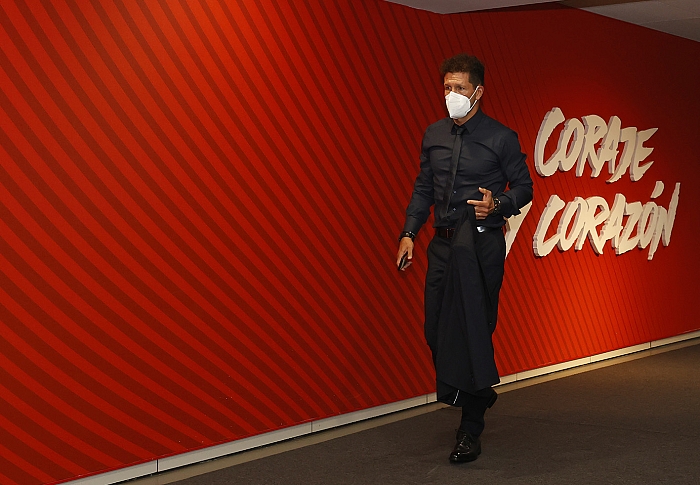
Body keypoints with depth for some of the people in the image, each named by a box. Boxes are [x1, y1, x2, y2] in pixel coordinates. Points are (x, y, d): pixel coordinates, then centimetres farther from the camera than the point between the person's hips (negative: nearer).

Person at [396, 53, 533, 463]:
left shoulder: (501, 138, -4)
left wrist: (497, 205, -17)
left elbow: (523, 187, 2)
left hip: (481, 243, -6)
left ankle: (471, 432, 0)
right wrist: (409, 234, 8)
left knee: (473, 328, -7)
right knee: (437, 328, 6)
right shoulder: (434, 135, 11)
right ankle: (479, 394, 31)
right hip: (443, 244, 6)